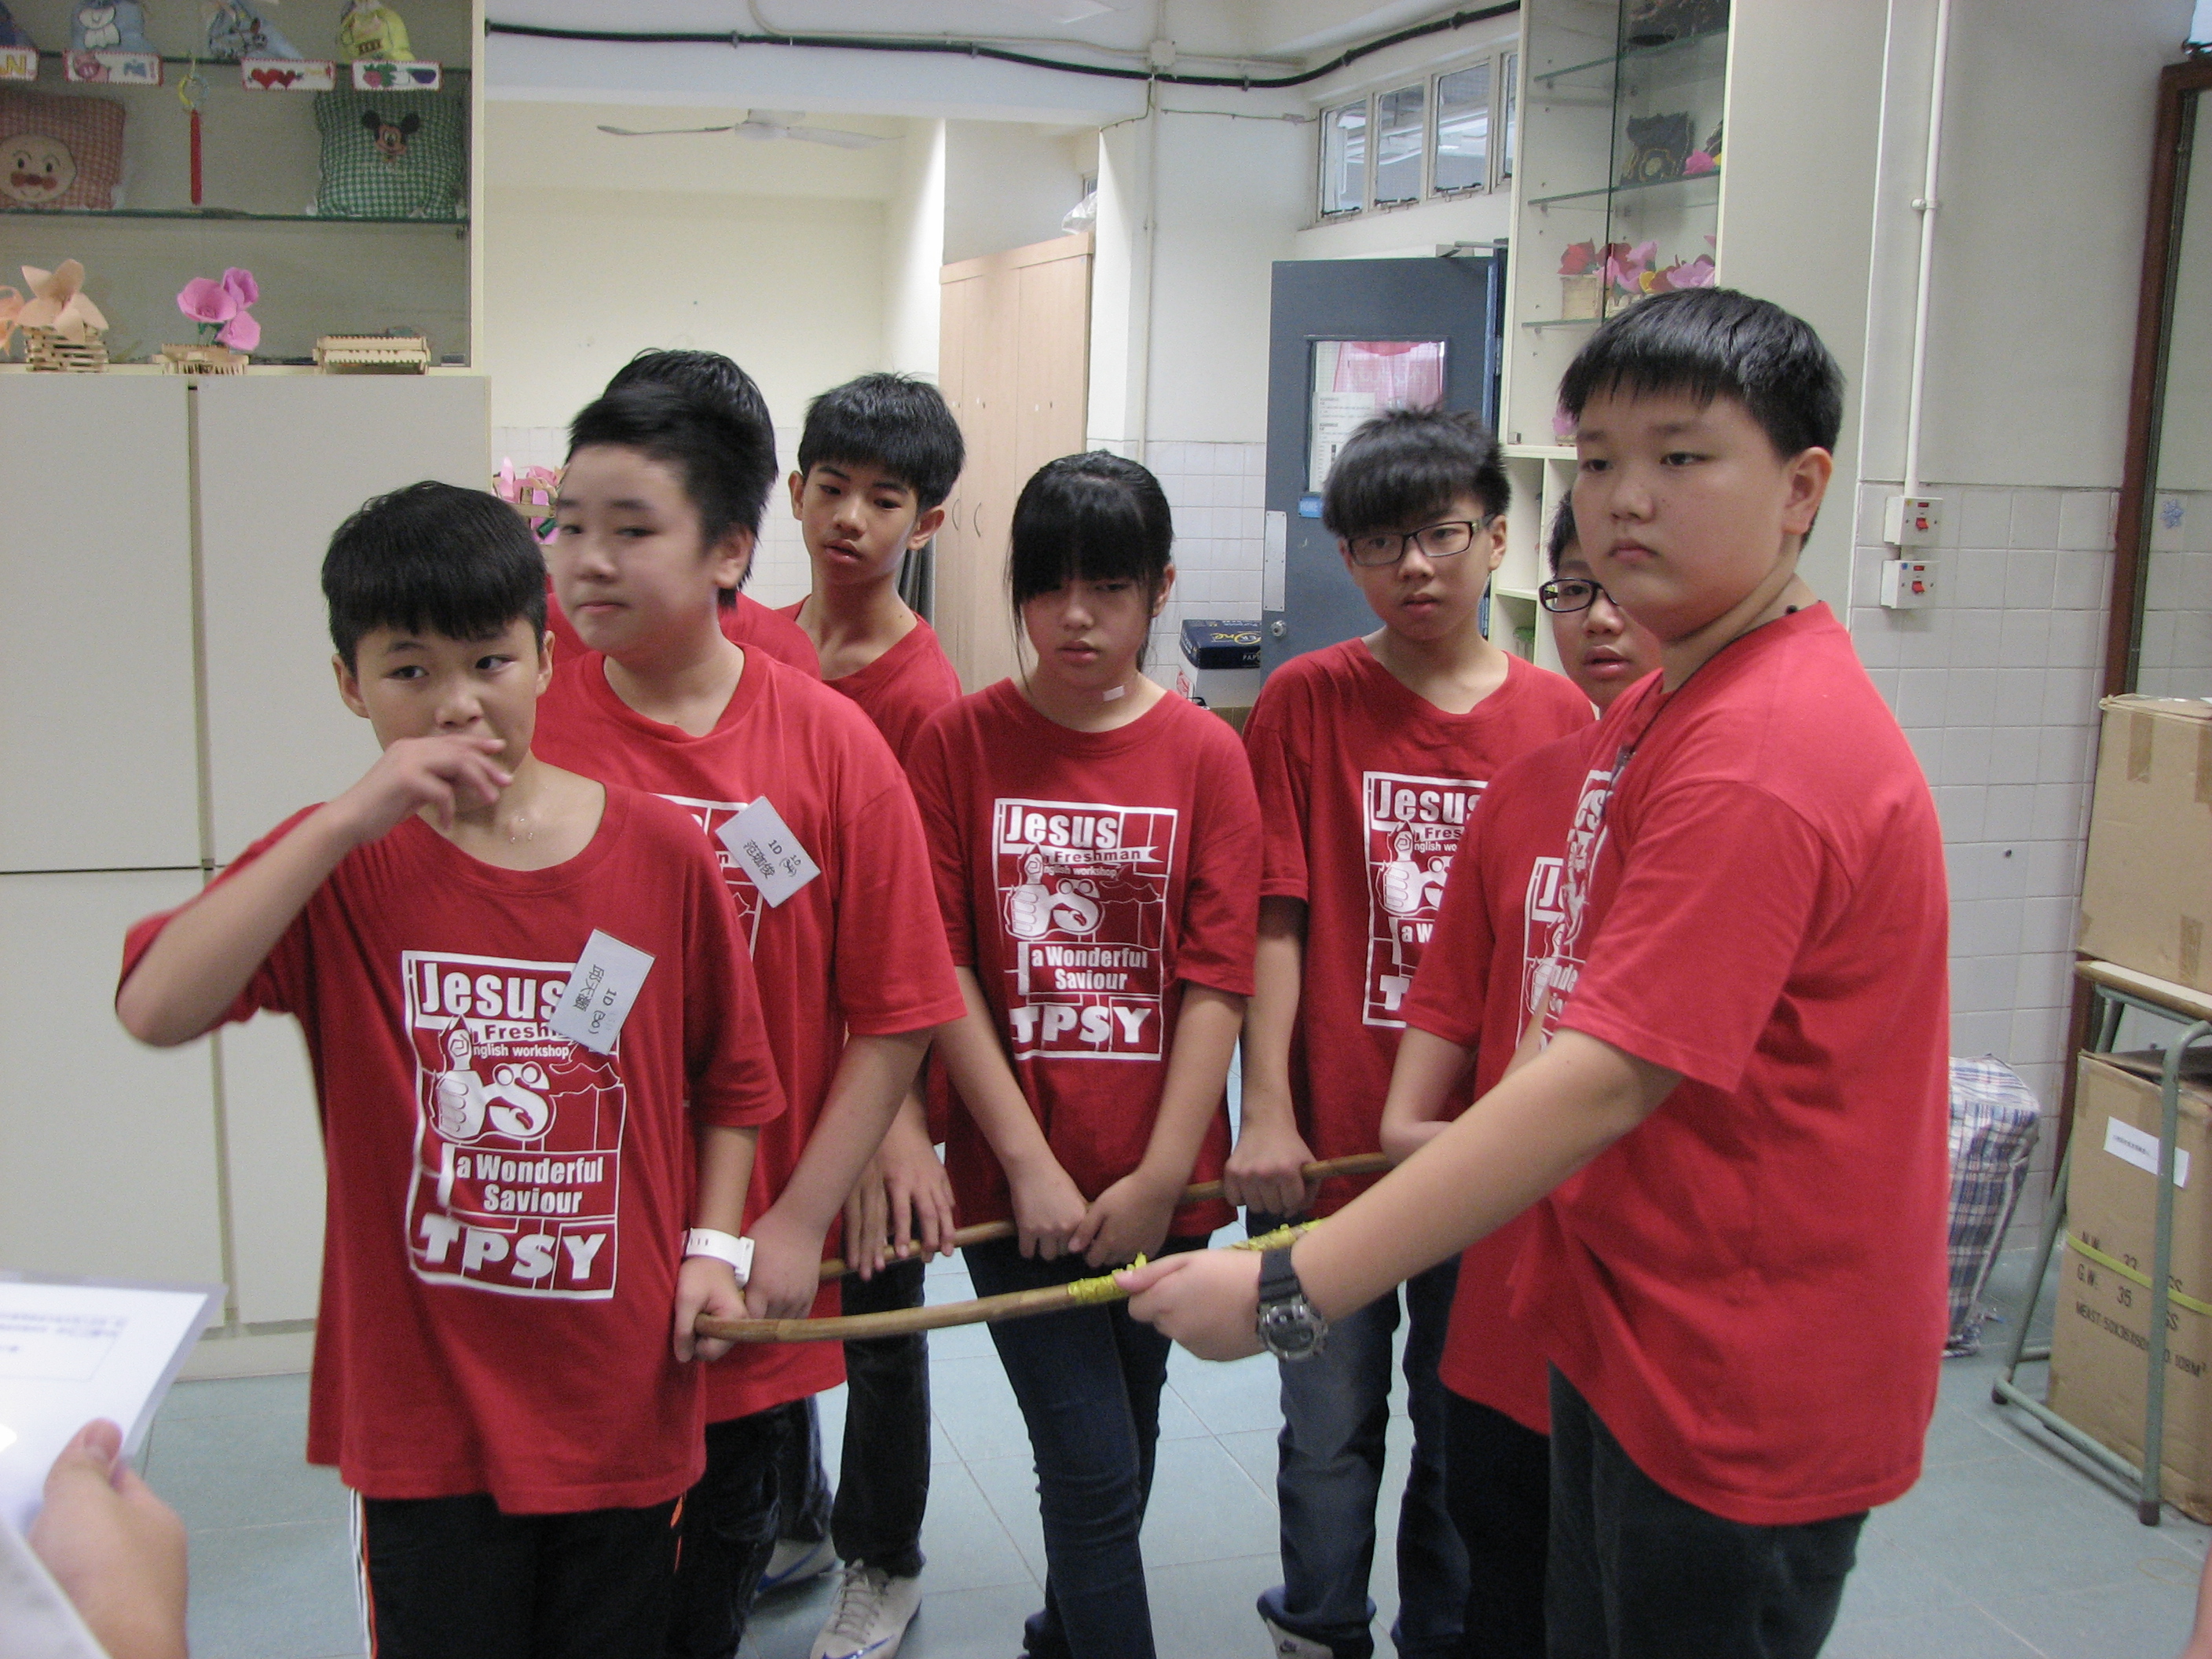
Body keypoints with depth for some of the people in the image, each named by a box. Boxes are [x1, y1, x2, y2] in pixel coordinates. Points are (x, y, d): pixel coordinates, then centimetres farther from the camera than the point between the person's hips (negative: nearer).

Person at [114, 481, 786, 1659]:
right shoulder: (338, 865, -6)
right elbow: (154, 1009, -24)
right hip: (425, 1410, -1)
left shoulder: (662, 854, -4)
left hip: (622, 1396, 1)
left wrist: (714, 1244, -2)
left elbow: (730, 1075, 9)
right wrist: (347, 822, -27)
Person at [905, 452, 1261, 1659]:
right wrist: (1030, 1162, -11)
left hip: (1157, 1186, 2)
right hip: (1014, 1180, -2)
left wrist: (1163, 1175, -11)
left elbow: (1216, 978, -5)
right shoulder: (961, 740, -3)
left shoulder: (1205, 754, -1)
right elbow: (938, 969, -6)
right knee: (1097, 1474, -4)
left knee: (1118, 1447, 19)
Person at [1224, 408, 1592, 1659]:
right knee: (1330, 1426, 12)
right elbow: (1273, 921, -5)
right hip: (1327, 1136, -1)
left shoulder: (1558, 717, 0)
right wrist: (1268, 1116, -9)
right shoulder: (1306, 702, -2)